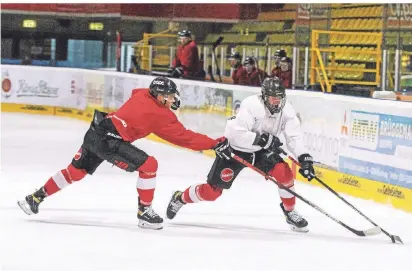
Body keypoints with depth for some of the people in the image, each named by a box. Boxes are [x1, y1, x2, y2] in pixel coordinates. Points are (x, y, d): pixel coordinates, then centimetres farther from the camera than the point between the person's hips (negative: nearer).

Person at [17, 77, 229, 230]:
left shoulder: (141, 94, 10)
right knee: (148, 165, -5)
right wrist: (214, 144, -3)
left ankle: (35, 198, 31)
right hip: (109, 141, -8)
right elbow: (184, 138, -7)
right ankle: (144, 212, 2)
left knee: (76, 171, 22)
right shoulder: (161, 115, -9)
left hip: (95, 132, 9)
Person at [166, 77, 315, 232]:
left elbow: (294, 137, -16)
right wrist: (261, 139, -42)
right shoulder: (251, 105, -31)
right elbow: (237, 134, -35)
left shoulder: (286, 110, -15)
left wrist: (304, 158, -30)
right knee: (212, 191, -3)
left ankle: (290, 212, 0)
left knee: (284, 172, -20)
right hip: (235, 149, -4)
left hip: (262, 151, 5)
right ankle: (180, 198, 24)